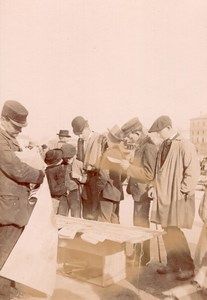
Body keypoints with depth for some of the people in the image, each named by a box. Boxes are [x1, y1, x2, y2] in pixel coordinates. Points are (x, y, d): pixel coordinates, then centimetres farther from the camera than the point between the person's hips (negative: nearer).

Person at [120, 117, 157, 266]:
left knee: (142, 225, 0)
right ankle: (137, 254, 32)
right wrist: (128, 164, 7)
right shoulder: (140, 147, 11)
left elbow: (149, 174, -23)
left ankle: (144, 259, 13)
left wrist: (129, 167, -22)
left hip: (143, 193, -10)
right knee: (138, 225, 18)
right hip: (138, 192, 10)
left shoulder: (149, 147, -18)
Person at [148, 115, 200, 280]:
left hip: (178, 197, -7)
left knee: (174, 231, -8)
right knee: (167, 231, 12)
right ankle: (173, 263, 27)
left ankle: (187, 267, 9)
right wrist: (156, 187, 8)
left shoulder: (185, 146, -13)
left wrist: (182, 191, -15)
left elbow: (193, 171, -16)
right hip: (164, 196, 8)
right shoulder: (163, 146, 11)